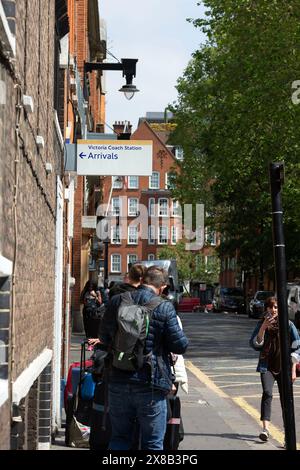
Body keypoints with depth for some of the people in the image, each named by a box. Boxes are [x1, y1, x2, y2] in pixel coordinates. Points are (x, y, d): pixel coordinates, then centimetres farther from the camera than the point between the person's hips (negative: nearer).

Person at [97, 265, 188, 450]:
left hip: (118, 383, 4)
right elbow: (180, 345, -7)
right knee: (152, 443, 8)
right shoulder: (164, 307, -10)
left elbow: (104, 338, 12)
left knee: (119, 438, 16)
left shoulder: (116, 302, 2)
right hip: (151, 386, -3)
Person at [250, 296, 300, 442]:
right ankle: (265, 428, -24)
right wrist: (263, 327, -16)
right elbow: (255, 344, -4)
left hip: (284, 367, 0)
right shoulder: (261, 324, 6)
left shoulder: (288, 324, 3)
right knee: (267, 393, -18)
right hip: (267, 367, 0)